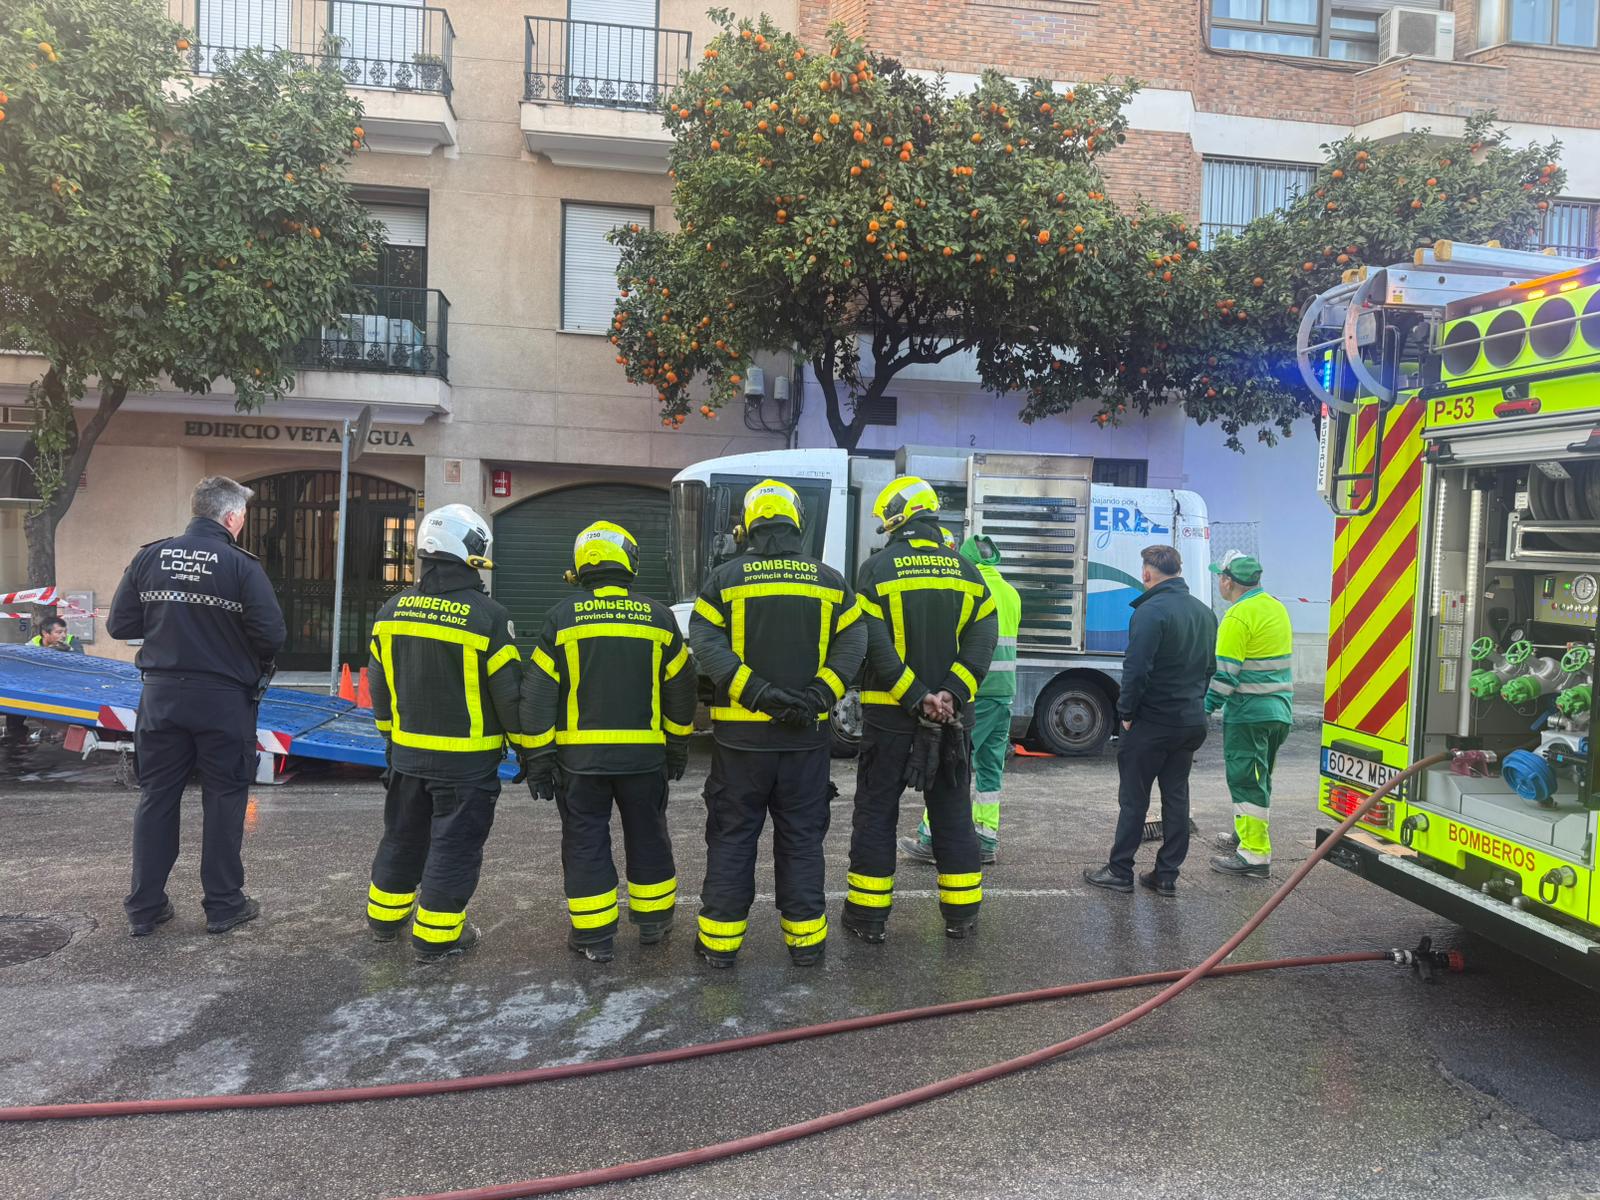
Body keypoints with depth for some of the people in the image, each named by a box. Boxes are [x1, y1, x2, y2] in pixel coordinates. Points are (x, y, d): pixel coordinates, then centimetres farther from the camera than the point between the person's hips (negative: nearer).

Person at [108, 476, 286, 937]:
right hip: (224, 699, -4)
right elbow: (272, 634, -16)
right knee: (224, 800, 8)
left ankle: (144, 907, 21)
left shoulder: (150, 557, 0)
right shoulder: (241, 565, -12)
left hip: (161, 695, 4)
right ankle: (224, 904, 16)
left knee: (156, 798, 14)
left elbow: (119, 625, 2)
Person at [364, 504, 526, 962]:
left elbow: (379, 682, 11)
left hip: (408, 752, 6)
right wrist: (527, 744, -2)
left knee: (403, 835, 22)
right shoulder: (486, 616, -18)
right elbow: (509, 691, -15)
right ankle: (436, 935, 12)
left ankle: (385, 916, 36)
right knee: (455, 844, 5)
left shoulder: (393, 610, 2)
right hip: (466, 758, -6)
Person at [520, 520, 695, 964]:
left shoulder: (562, 618, -4)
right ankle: (653, 921, 30)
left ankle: (594, 936, 13)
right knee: (647, 838, 17)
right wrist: (678, 747, 18)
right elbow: (680, 688, 7)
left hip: (580, 756, -1)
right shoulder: (659, 617, 1)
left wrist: (539, 757, 1)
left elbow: (538, 693, -5)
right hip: (644, 754, 2)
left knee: (586, 843, 9)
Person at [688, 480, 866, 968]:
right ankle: (806, 939, 17)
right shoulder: (830, 581, 4)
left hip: (741, 733, -1)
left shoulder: (726, 578, -1)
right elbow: (852, 645, -6)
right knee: (801, 837, 12)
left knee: (732, 837, 9)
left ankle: (720, 939, 15)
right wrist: (819, 695, -12)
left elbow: (705, 642, -12)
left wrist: (756, 692, -17)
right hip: (807, 736, 1)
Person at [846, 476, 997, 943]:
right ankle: (961, 914, 20)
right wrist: (951, 693, -13)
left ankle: (869, 916, 12)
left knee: (877, 812, 7)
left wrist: (916, 697, -15)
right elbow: (982, 637, -5)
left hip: (890, 712, -3)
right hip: (953, 714, 3)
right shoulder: (965, 571, 6)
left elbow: (876, 644, -15)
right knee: (953, 812, 13)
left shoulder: (877, 568, -6)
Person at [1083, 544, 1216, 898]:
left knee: (1134, 798, 2)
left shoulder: (1151, 611, -17)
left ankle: (1120, 871, 10)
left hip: (1152, 722, -7)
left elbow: (1137, 669, -22)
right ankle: (1167, 875, 16)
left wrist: (1126, 712, -11)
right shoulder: (1204, 613, 10)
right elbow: (1209, 667, 17)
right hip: (1192, 720, 7)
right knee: (1176, 796, 12)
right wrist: (1194, 702, 19)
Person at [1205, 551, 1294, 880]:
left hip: (1248, 712, -9)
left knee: (1245, 781, -4)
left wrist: (1206, 706, -12)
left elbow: (1225, 672, -19)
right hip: (1280, 710, 9)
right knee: (1258, 776, 21)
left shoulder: (1238, 618, -17)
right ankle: (1245, 835, 35)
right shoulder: (1276, 606, 11)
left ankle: (1254, 856, -3)